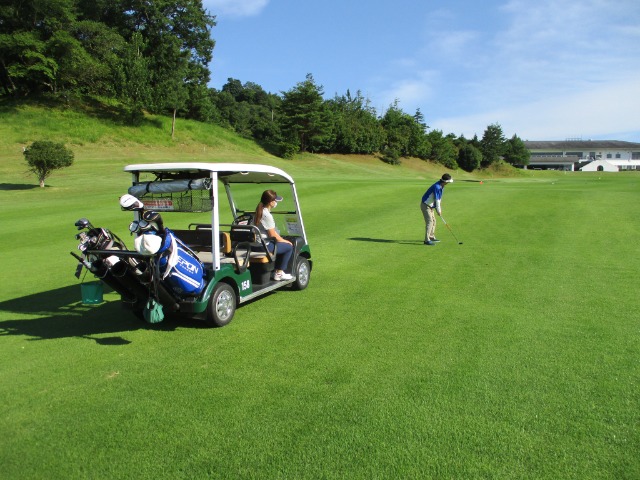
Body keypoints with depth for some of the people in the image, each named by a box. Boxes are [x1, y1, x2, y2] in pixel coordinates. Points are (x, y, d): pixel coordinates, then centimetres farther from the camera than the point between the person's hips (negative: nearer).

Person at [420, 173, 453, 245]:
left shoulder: (440, 186, 5)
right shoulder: (437, 187, -27)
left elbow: (439, 199, 10)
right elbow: (437, 200, -22)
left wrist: (439, 209, 9)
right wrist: (438, 210, -13)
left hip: (430, 206, 10)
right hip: (425, 205, -10)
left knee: (433, 221, 16)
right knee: (429, 221, -14)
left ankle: (431, 237, 28)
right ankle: (427, 240, -15)